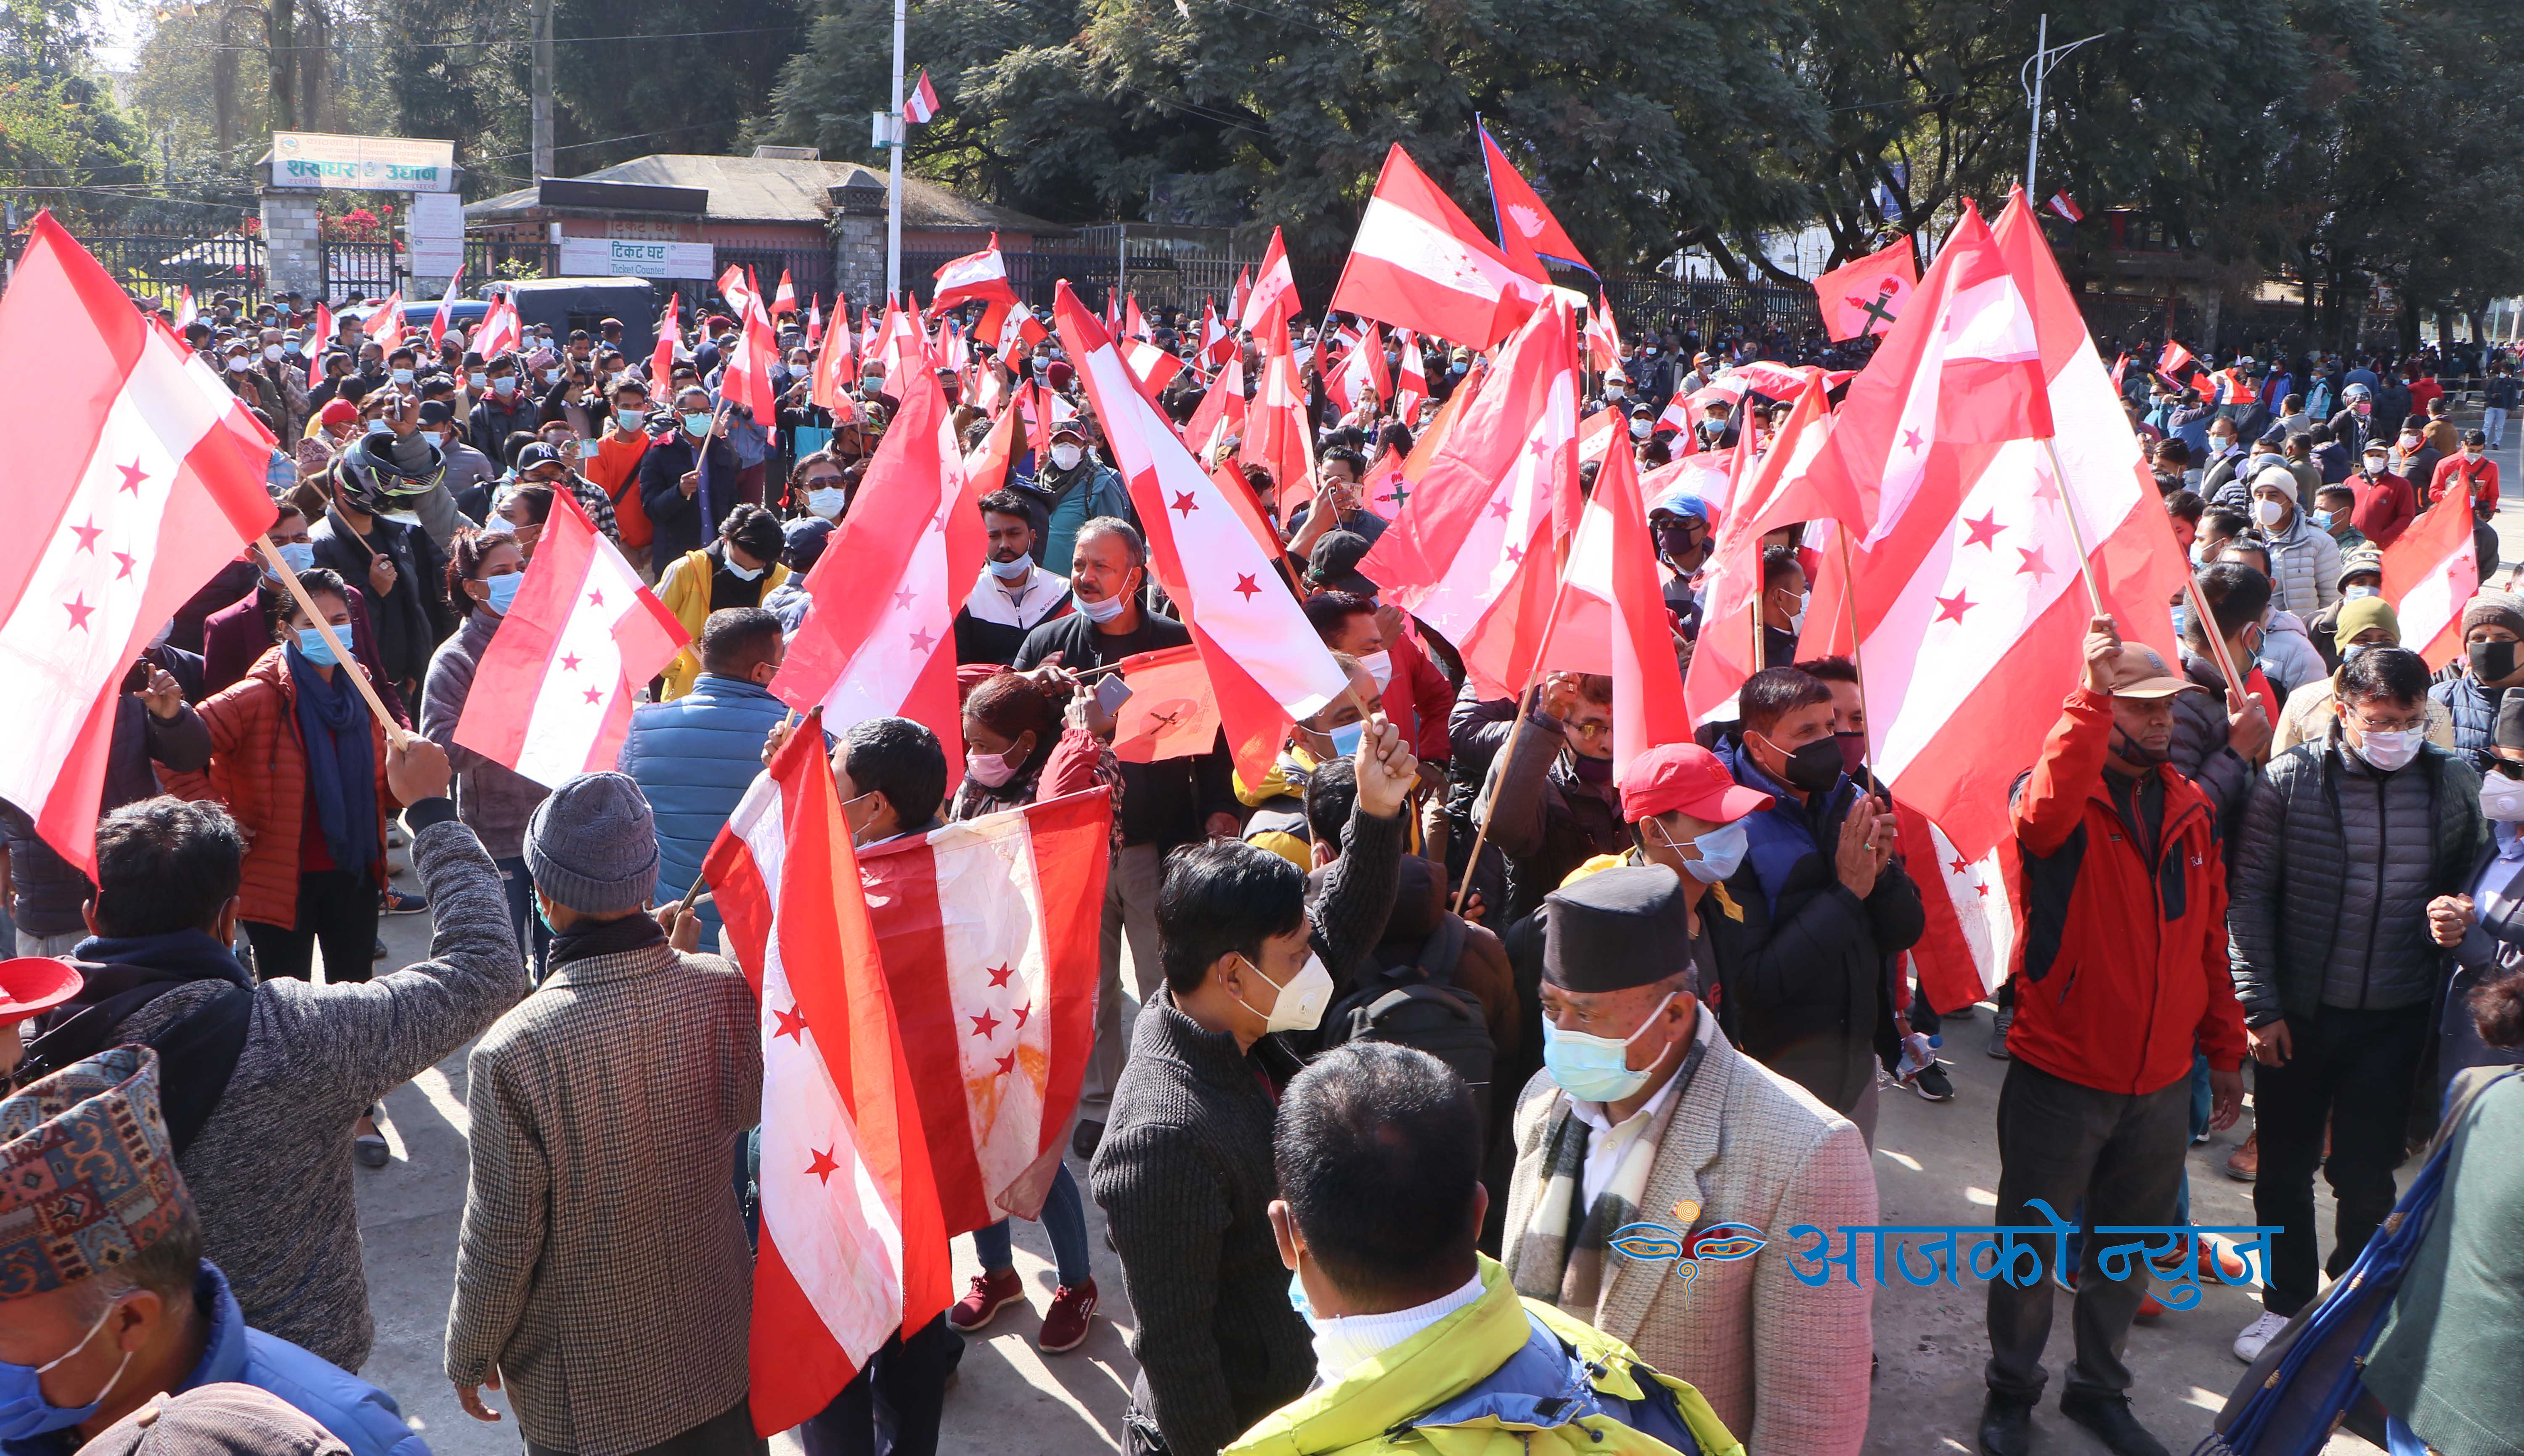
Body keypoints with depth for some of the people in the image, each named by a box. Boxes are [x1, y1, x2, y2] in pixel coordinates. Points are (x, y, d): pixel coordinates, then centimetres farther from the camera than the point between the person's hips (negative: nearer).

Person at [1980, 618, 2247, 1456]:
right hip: (2059, 1080, -5)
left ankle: (2099, 1389, 40)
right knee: (2031, 1248, 10)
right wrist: (2091, 696, -43)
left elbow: (2210, 942, 13)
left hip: (2161, 1086, 5)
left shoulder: (2192, 811, 5)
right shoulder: (2058, 793, -12)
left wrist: (2224, 1052, 15)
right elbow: (2047, 814, -40)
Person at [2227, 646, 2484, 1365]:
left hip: (2395, 1017, 1)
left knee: (2367, 1177, 6)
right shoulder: (2290, 780, -7)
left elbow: (2468, 890, 12)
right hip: (2299, 1013, -1)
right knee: (2285, 1170, 11)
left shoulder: (2453, 784, 0)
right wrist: (2259, 1005, -8)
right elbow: (2250, 895, -5)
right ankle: (2286, 1304, 29)